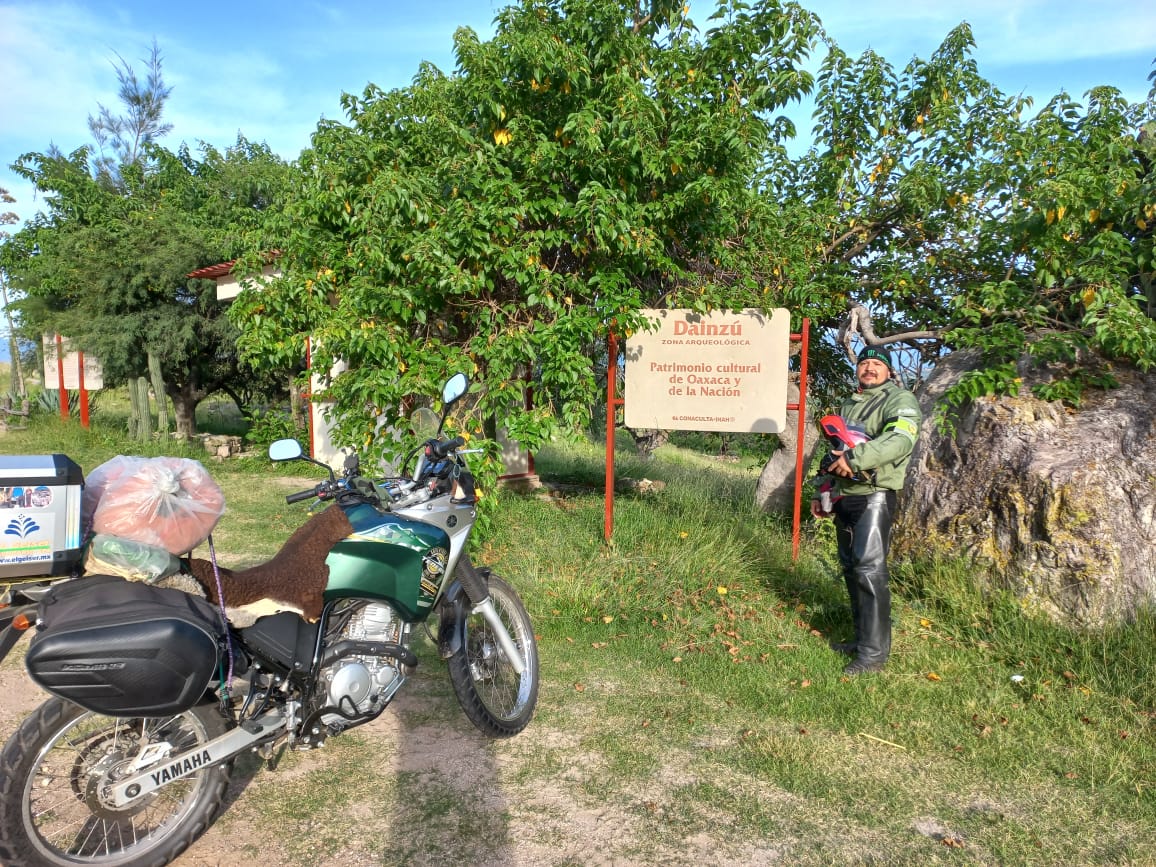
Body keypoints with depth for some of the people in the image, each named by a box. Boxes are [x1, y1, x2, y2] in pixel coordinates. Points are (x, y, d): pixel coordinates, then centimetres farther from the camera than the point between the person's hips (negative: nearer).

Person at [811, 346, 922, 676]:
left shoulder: (900, 400, -5)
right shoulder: (848, 404, 21)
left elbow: (902, 440, -25)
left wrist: (855, 457, -30)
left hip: (875, 496, -8)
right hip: (844, 496, 8)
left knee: (870, 568, -13)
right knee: (851, 568, 12)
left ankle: (873, 654, -9)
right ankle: (862, 638, 24)